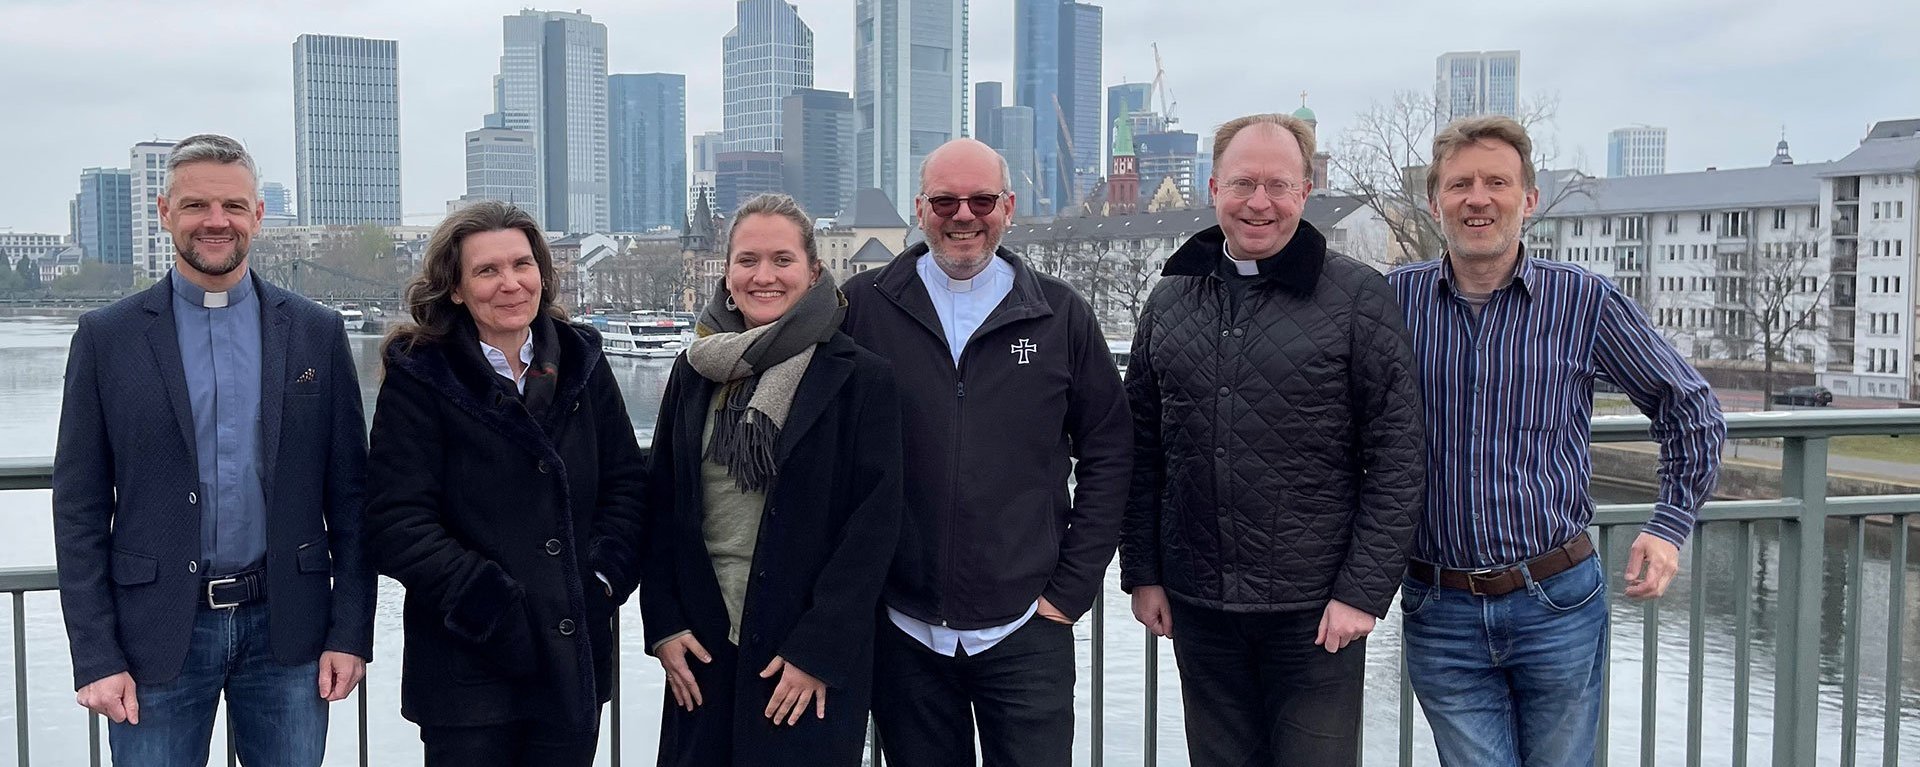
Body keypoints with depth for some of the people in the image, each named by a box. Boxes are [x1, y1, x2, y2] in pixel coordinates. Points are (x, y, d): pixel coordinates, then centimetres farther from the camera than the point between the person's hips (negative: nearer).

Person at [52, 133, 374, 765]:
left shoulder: (316, 331, 4)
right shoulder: (107, 336, 1)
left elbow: (349, 495, 4)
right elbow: (79, 509, 1)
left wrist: (351, 632, -1)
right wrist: (96, 657, -4)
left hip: (284, 628, 1)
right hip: (157, 638, -1)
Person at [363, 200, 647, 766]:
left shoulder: (580, 362, 6)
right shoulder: (421, 377, -6)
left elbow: (625, 482, 10)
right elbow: (397, 526, -11)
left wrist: (607, 575, -5)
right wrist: (489, 603, -17)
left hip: (576, 660, 4)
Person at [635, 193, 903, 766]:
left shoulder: (861, 378, -6)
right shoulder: (696, 370, 6)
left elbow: (873, 523, -9)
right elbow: (662, 504, 10)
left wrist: (819, 650, -13)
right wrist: (663, 623, 2)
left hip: (812, 657, -4)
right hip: (700, 645, 4)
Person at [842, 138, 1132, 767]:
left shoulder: (1060, 315, 2)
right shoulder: (863, 307, 0)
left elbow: (1107, 450, 5)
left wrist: (1074, 586, 0)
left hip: (1026, 628, 0)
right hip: (902, 627, 0)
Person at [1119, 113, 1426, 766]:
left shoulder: (1357, 296, -5)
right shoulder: (1171, 299, 7)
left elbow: (1397, 461, -7)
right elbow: (1142, 449, 10)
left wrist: (1363, 591, -10)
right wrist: (1141, 571, 6)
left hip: (1317, 612, -3)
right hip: (1198, 610, 4)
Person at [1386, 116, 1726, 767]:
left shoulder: (1584, 301, -2)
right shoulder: (1397, 298, 0)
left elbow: (1690, 410, 10)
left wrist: (1669, 527, 5)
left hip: (1558, 606, 0)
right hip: (1440, 612, 0)